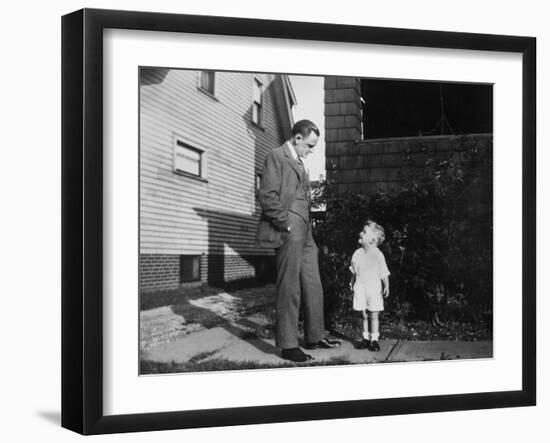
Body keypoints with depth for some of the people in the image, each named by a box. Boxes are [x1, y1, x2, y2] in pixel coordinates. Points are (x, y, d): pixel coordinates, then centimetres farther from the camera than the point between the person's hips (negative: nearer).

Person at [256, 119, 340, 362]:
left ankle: (314, 337, 23)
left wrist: (307, 228, 14)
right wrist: (286, 225, -16)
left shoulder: (299, 163, 22)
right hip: (288, 233, -9)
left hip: (304, 234, 9)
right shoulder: (277, 157, -6)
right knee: (289, 290, -4)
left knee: (313, 287, 12)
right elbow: (267, 196, -16)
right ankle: (288, 345, 2)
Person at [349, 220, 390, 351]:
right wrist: (352, 283, 20)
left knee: (373, 315, -1)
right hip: (360, 287, 4)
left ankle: (374, 339, 5)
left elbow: (384, 273, -7)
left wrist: (386, 286, -13)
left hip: (374, 287, -4)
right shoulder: (357, 253, 5)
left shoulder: (377, 254, -8)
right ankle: (366, 338, 17)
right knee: (364, 315, 9)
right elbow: (354, 271, 18)